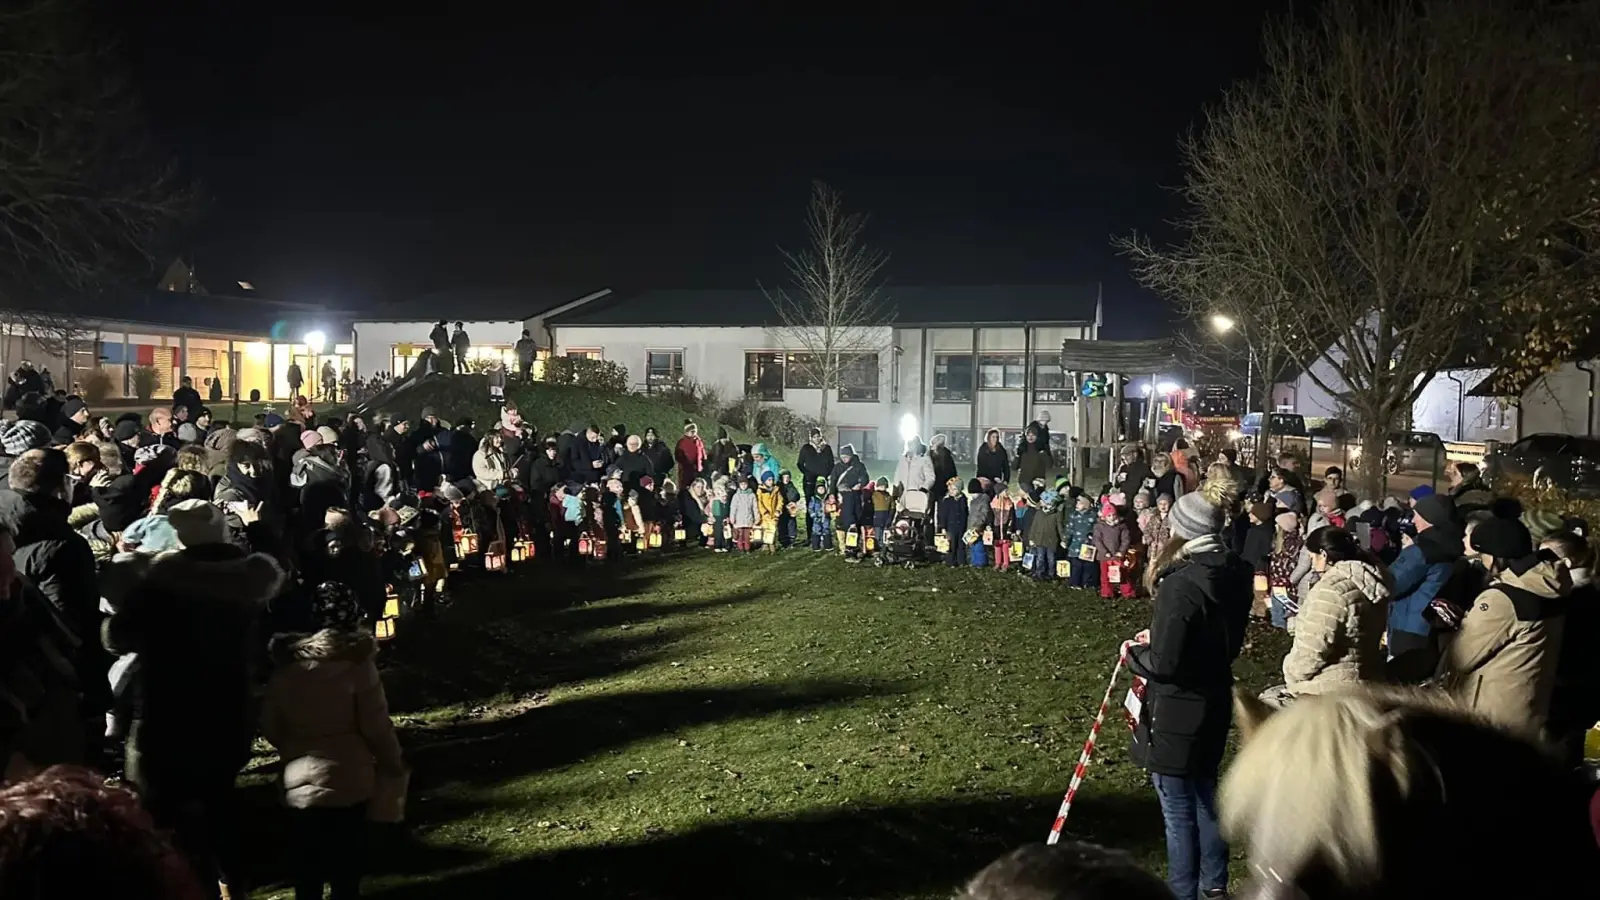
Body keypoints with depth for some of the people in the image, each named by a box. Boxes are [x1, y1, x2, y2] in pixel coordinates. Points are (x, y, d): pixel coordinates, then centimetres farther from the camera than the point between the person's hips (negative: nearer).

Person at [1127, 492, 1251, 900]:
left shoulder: (1180, 584, -26)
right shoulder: (1234, 575, -2)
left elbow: (1164, 663, -25)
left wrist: (1136, 653, -5)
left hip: (1176, 712, -8)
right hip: (1214, 702, 8)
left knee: (1178, 809, 7)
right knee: (1205, 794, 24)